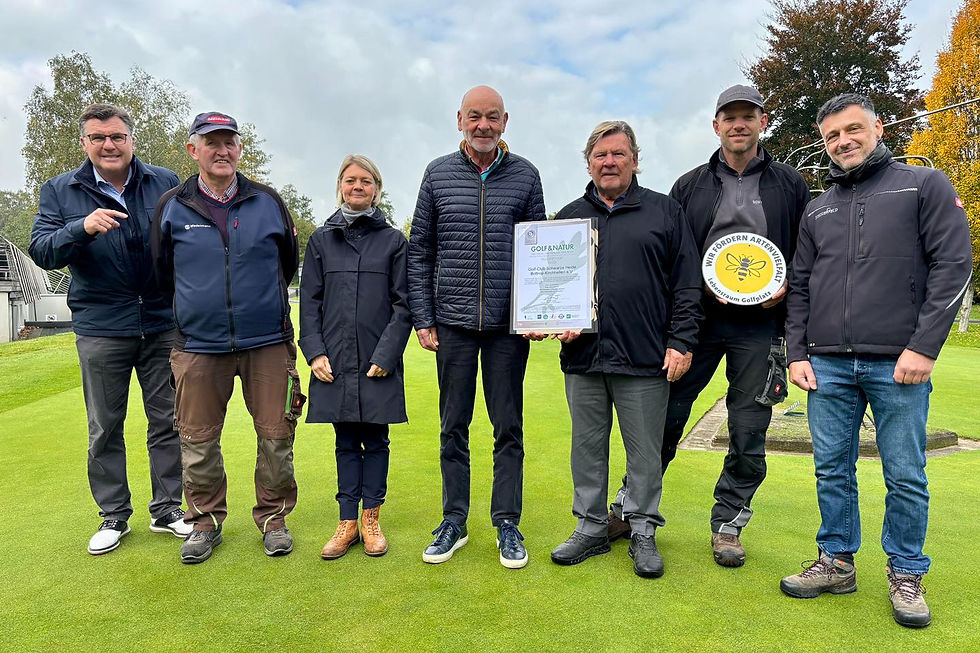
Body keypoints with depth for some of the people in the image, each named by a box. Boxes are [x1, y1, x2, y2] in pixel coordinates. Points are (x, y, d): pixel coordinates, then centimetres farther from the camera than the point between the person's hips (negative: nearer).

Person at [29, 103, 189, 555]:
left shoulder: (165, 183, 5)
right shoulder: (59, 191, 5)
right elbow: (41, 251, -4)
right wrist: (82, 228, -23)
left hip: (163, 325, 0)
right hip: (100, 329, 0)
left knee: (168, 421, 7)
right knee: (105, 428, 9)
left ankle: (166, 510, 22)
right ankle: (113, 517, 25)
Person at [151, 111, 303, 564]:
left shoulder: (268, 203, 5)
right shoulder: (171, 208, 4)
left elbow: (288, 264, 16)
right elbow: (162, 273, 15)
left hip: (267, 343, 0)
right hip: (198, 346, 0)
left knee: (275, 436, 4)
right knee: (198, 441, 8)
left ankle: (273, 518, 22)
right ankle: (206, 521, 28)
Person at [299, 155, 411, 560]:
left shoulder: (393, 240, 3)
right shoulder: (321, 240, 9)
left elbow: (403, 303, -1)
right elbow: (309, 302, 7)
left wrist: (386, 355, -9)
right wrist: (315, 352, -3)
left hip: (379, 362, -1)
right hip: (334, 362, 2)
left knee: (376, 440, 7)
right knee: (346, 442, 10)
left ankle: (370, 519, 20)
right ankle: (348, 522, 19)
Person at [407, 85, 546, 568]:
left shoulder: (524, 175, 5)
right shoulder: (438, 173, 5)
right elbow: (419, 252, 6)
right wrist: (422, 319, 0)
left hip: (508, 324, 0)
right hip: (453, 321, 1)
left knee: (509, 428, 6)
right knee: (453, 427, 9)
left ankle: (507, 524, 20)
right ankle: (453, 522, 23)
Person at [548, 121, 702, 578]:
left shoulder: (665, 212, 7)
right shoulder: (568, 217, 14)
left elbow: (687, 284, 3)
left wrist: (681, 342, -4)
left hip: (645, 357, -2)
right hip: (582, 355, 3)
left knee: (645, 451, 7)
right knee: (587, 447, 11)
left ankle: (643, 531, 23)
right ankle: (591, 527, 26)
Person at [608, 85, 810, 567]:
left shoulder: (790, 185, 10)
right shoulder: (690, 186, 10)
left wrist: (787, 285, -6)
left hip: (760, 324, 1)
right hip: (698, 318, 0)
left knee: (749, 430, 4)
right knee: (665, 415, 2)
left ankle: (728, 524, 21)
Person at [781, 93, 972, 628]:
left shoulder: (924, 185, 5)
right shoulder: (818, 210, 16)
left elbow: (953, 264, -4)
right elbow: (798, 287, 15)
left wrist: (924, 347, -12)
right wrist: (797, 354, 5)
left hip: (899, 365, -3)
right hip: (827, 366, 4)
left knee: (906, 477, 5)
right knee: (832, 471, 10)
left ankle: (905, 574, 23)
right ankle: (836, 562, 24)